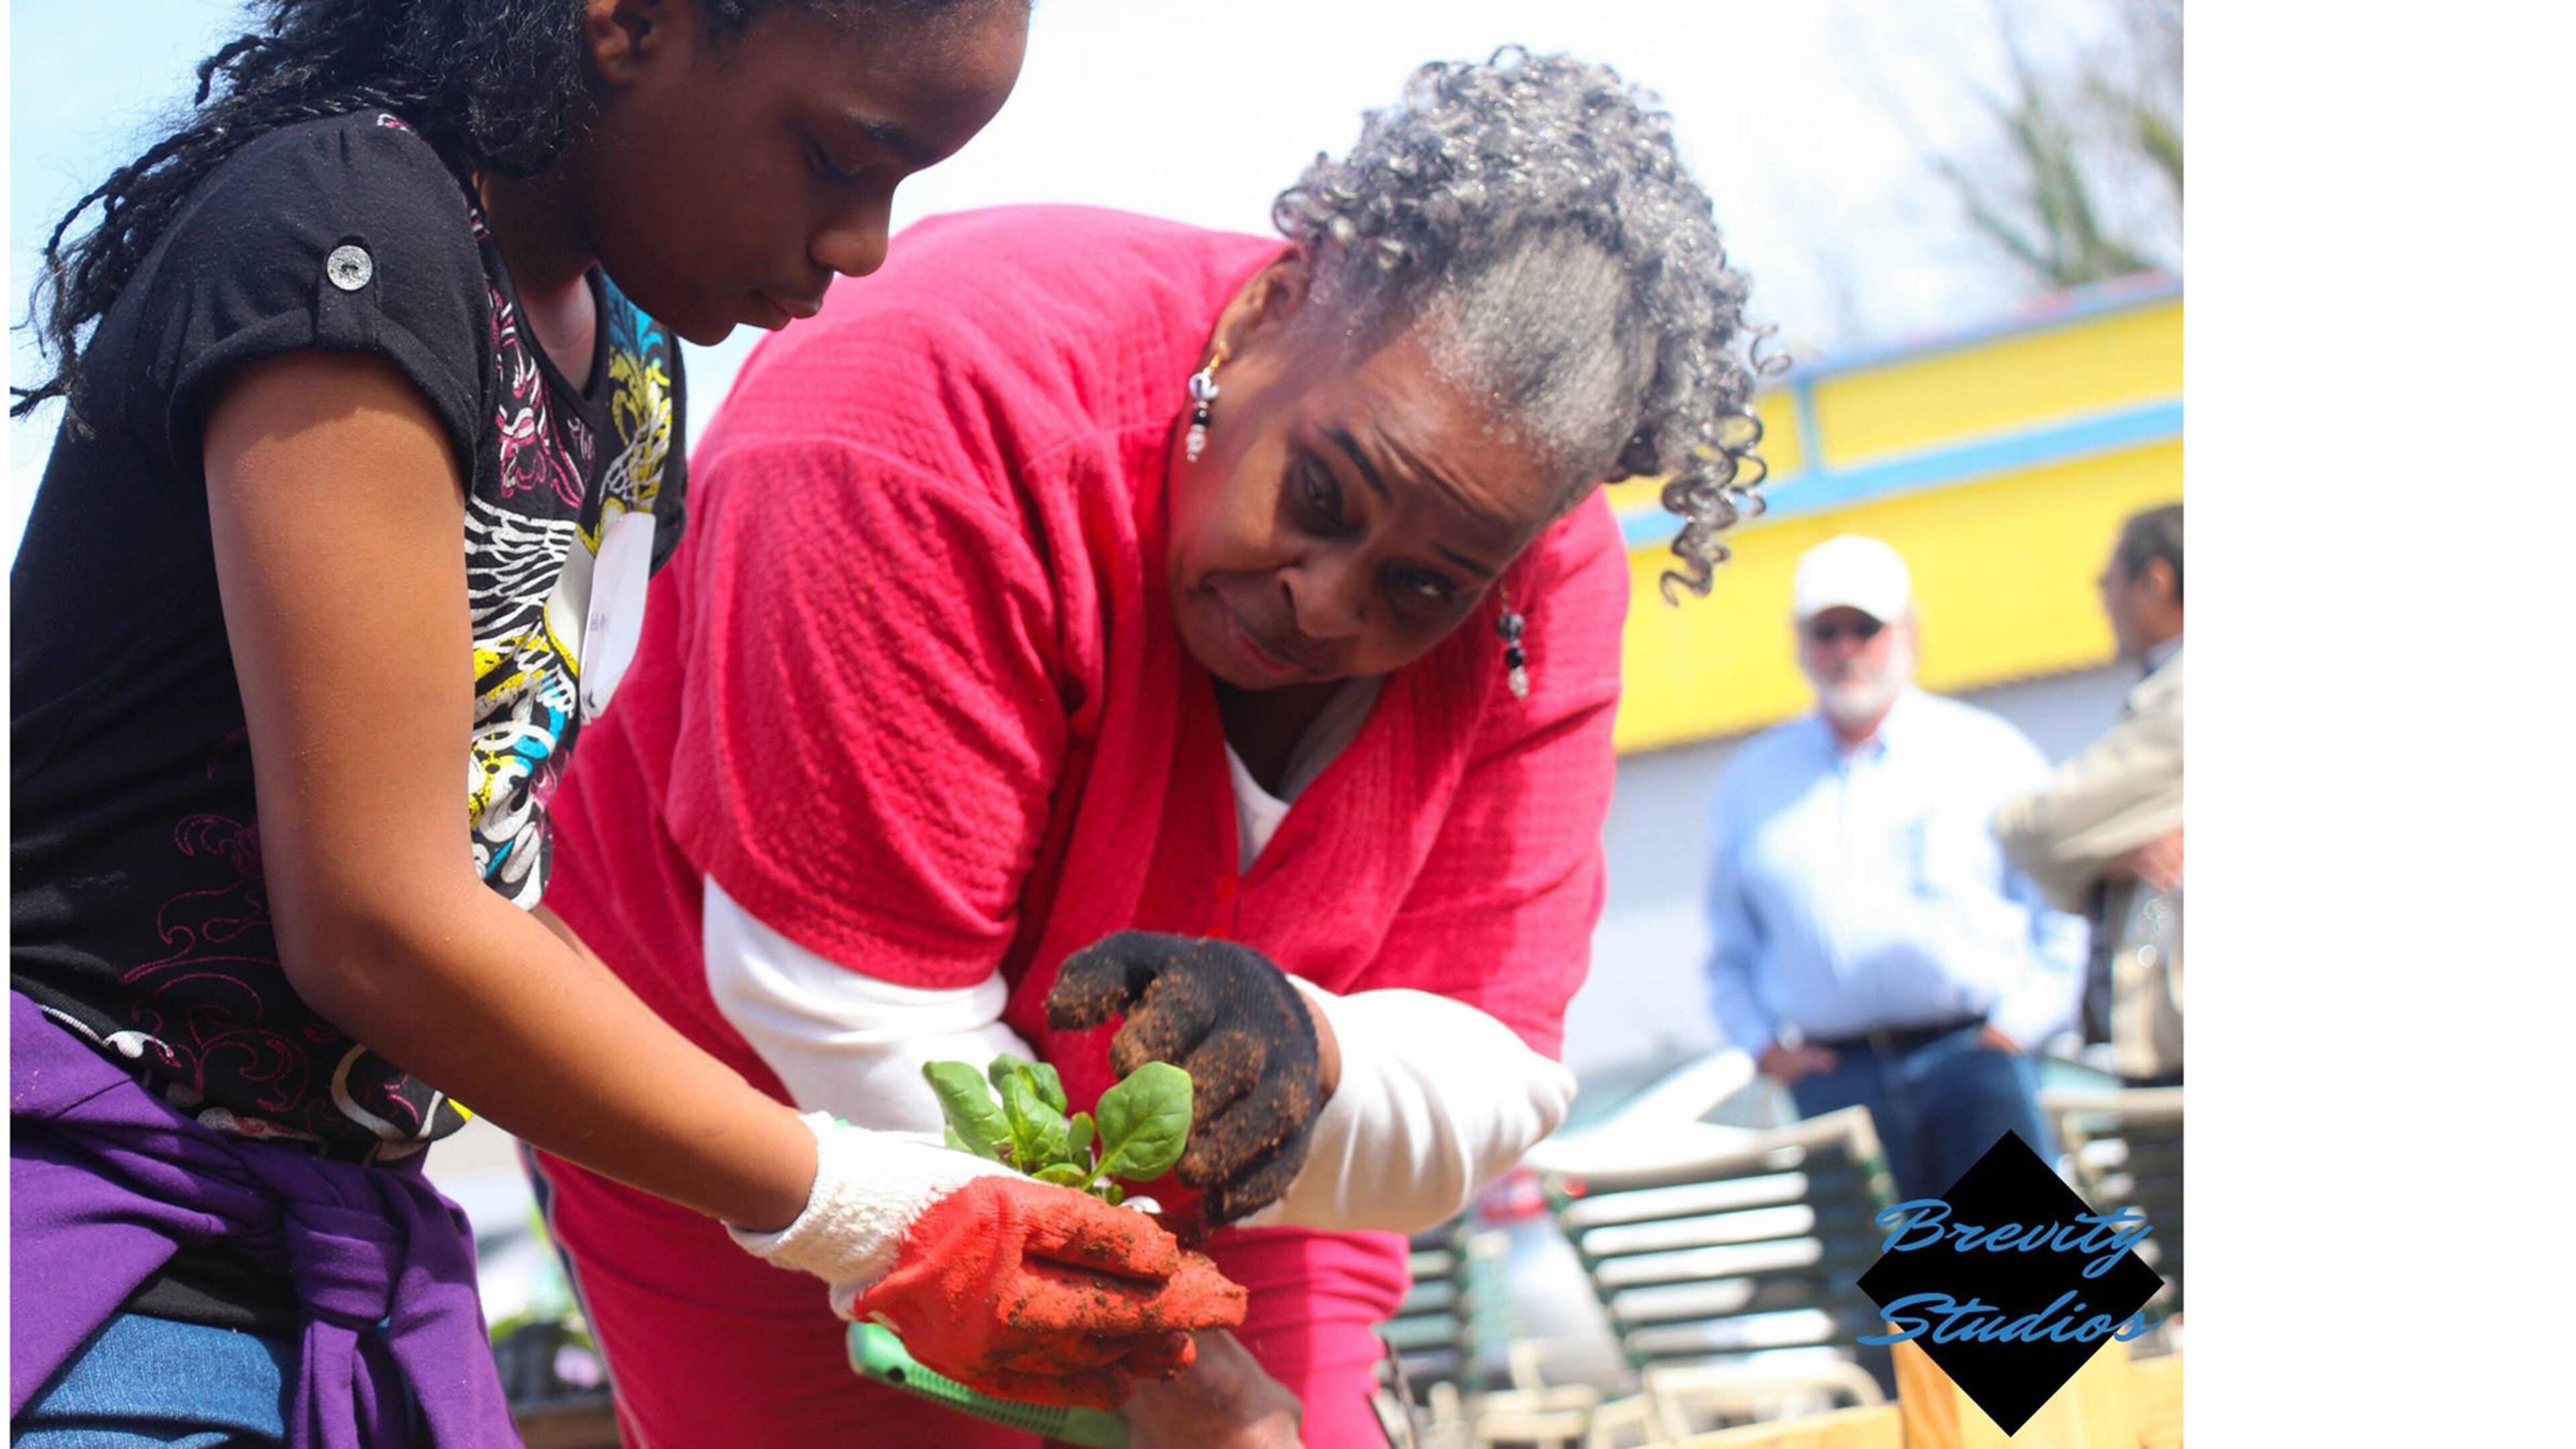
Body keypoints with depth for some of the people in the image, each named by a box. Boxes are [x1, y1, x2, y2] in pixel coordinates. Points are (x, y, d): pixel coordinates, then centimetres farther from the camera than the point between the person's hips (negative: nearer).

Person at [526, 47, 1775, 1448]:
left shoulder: (1544, 577, -17)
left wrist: (1302, 1058, -42)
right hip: (774, 1137, -4)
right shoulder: (941, 403, -32)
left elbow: (1491, 1086, -18)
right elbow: (867, 1035, -33)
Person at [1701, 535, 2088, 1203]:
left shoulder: (1990, 753, 9)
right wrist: (1766, 1046, 6)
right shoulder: (1751, 780, 16)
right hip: (1836, 1081, 2)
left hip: (1975, 1061, -1)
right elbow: (1730, 950, 21)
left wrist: (2019, 1024, -3)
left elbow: (2067, 914, 8)